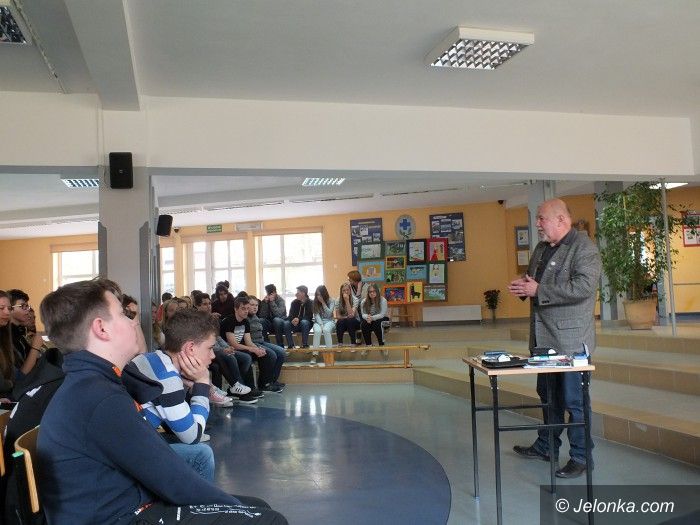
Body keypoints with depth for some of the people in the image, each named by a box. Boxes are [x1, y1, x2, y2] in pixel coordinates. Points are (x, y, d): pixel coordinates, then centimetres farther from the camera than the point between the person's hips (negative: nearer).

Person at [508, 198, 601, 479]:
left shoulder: (584, 247, -12)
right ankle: (545, 446, 34)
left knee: (574, 399, -1)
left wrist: (538, 291, -22)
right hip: (544, 336, 9)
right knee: (548, 393, 20)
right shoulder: (541, 248, 14)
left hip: (570, 338, -8)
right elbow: (532, 278, 28)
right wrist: (523, 285, 4)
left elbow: (583, 287, -25)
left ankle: (580, 456, 11)